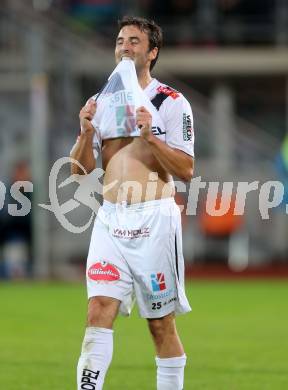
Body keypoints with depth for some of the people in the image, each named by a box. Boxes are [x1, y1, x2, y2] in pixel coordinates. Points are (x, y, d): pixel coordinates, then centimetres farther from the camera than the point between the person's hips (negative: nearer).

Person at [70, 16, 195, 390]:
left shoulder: (172, 102, -1)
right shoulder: (102, 101, 13)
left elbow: (186, 170, -7)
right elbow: (80, 169, 11)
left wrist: (151, 137, -19)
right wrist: (86, 133, -6)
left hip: (155, 220, -4)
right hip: (110, 219, 4)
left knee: (161, 324, 1)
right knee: (99, 311, -10)